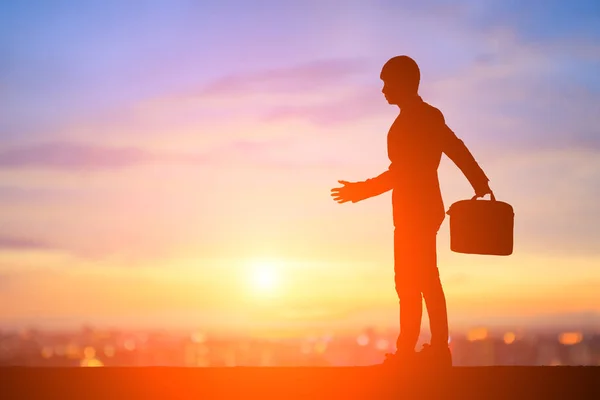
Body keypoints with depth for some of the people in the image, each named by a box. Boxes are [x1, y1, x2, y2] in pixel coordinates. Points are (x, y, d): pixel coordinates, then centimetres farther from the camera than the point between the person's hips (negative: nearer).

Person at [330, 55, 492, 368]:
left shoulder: (412, 121, -15)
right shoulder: (428, 116, 14)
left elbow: (401, 172, -19)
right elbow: (458, 152, 17)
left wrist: (361, 191, -14)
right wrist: (481, 186, 23)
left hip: (415, 211, -10)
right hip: (426, 208, 10)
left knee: (409, 284, -8)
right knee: (427, 282, 11)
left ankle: (407, 353, -7)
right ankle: (438, 349, 14)